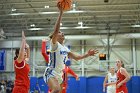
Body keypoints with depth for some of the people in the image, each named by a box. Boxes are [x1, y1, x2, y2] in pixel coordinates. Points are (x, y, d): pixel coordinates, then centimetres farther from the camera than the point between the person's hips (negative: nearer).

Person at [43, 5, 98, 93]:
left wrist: (87, 54, 1)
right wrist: (61, 12, -28)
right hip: (50, 73, -9)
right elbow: (56, 29, -25)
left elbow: (76, 57, 15)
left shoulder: (65, 48, 14)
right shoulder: (54, 44, -9)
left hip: (59, 75, 9)